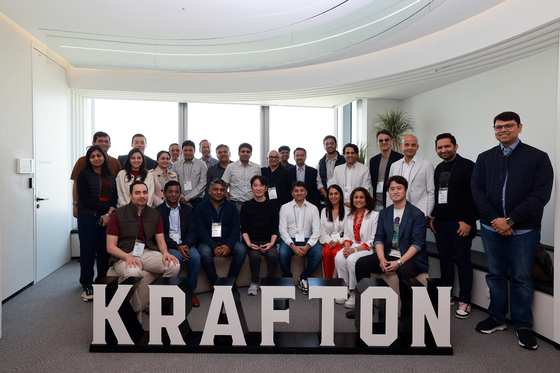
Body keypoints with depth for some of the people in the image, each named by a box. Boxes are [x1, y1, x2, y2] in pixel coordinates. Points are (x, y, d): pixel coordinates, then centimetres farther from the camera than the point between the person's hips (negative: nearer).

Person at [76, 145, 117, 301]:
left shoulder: (110, 175, 14)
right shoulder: (84, 174, 2)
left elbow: (114, 197, 6)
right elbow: (85, 199, -7)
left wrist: (109, 213, -10)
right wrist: (105, 208, -9)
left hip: (107, 217, 3)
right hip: (88, 217, -3)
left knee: (105, 250, 6)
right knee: (88, 250, 2)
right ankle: (86, 286, 13)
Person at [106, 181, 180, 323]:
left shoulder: (155, 214, 9)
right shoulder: (118, 214, -2)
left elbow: (161, 241, 10)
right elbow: (110, 247, -4)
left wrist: (165, 252, -14)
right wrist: (128, 257, -23)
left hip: (148, 252, 3)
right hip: (124, 255, -3)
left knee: (174, 265, -24)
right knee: (133, 272, -38)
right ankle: (136, 311, -11)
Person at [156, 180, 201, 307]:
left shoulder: (187, 210, 14)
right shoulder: (158, 210, 4)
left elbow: (192, 232, 7)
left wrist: (186, 246, -14)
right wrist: (177, 247, -19)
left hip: (184, 244, 3)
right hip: (167, 246, -2)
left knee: (195, 257, -28)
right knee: (176, 257, -34)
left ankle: (191, 291, -9)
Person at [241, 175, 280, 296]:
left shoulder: (272, 206, 9)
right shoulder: (246, 206, 8)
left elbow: (275, 229, 6)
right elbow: (244, 229, 4)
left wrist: (271, 243, -11)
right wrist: (249, 243, -13)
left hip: (268, 241, 1)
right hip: (252, 241, 0)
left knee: (273, 256, -30)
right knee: (255, 256, -31)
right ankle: (255, 282, -6)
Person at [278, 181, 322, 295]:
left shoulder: (313, 208, 9)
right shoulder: (285, 208, 7)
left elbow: (316, 230, 3)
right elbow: (282, 229, -2)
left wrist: (307, 246, -14)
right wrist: (293, 246, -16)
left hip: (307, 240, 1)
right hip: (290, 240, -1)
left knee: (318, 254, -27)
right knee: (282, 254, -31)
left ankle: (303, 278, -2)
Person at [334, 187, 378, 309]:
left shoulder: (374, 215, -5)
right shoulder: (349, 216, 14)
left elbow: (374, 240, -10)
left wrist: (355, 249, -17)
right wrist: (347, 247, -8)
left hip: (368, 249, -5)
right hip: (352, 247, 5)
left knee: (351, 259, -31)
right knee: (338, 257, -25)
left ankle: (355, 293, -14)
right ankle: (345, 289, -11)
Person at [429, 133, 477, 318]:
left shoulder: (468, 166, -7)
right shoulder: (438, 169, 13)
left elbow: (476, 196, -11)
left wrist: (469, 222, -15)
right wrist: (433, 216, 11)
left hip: (460, 223, -6)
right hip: (440, 223, 6)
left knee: (462, 260, 2)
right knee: (445, 258, 12)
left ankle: (464, 301, 13)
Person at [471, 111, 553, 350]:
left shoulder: (538, 157, -2)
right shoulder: (485, 158, 7)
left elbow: (540, 195, -9)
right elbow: (477, 190, 1)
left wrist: (510, 220, -15)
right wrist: (494, 219, -10)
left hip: (523, 230, -2)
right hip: (491, 228, 3)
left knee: (521, 278, 7)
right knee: (495, 274, 13)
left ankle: (523, 326, 23)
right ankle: (497, 319, 27)